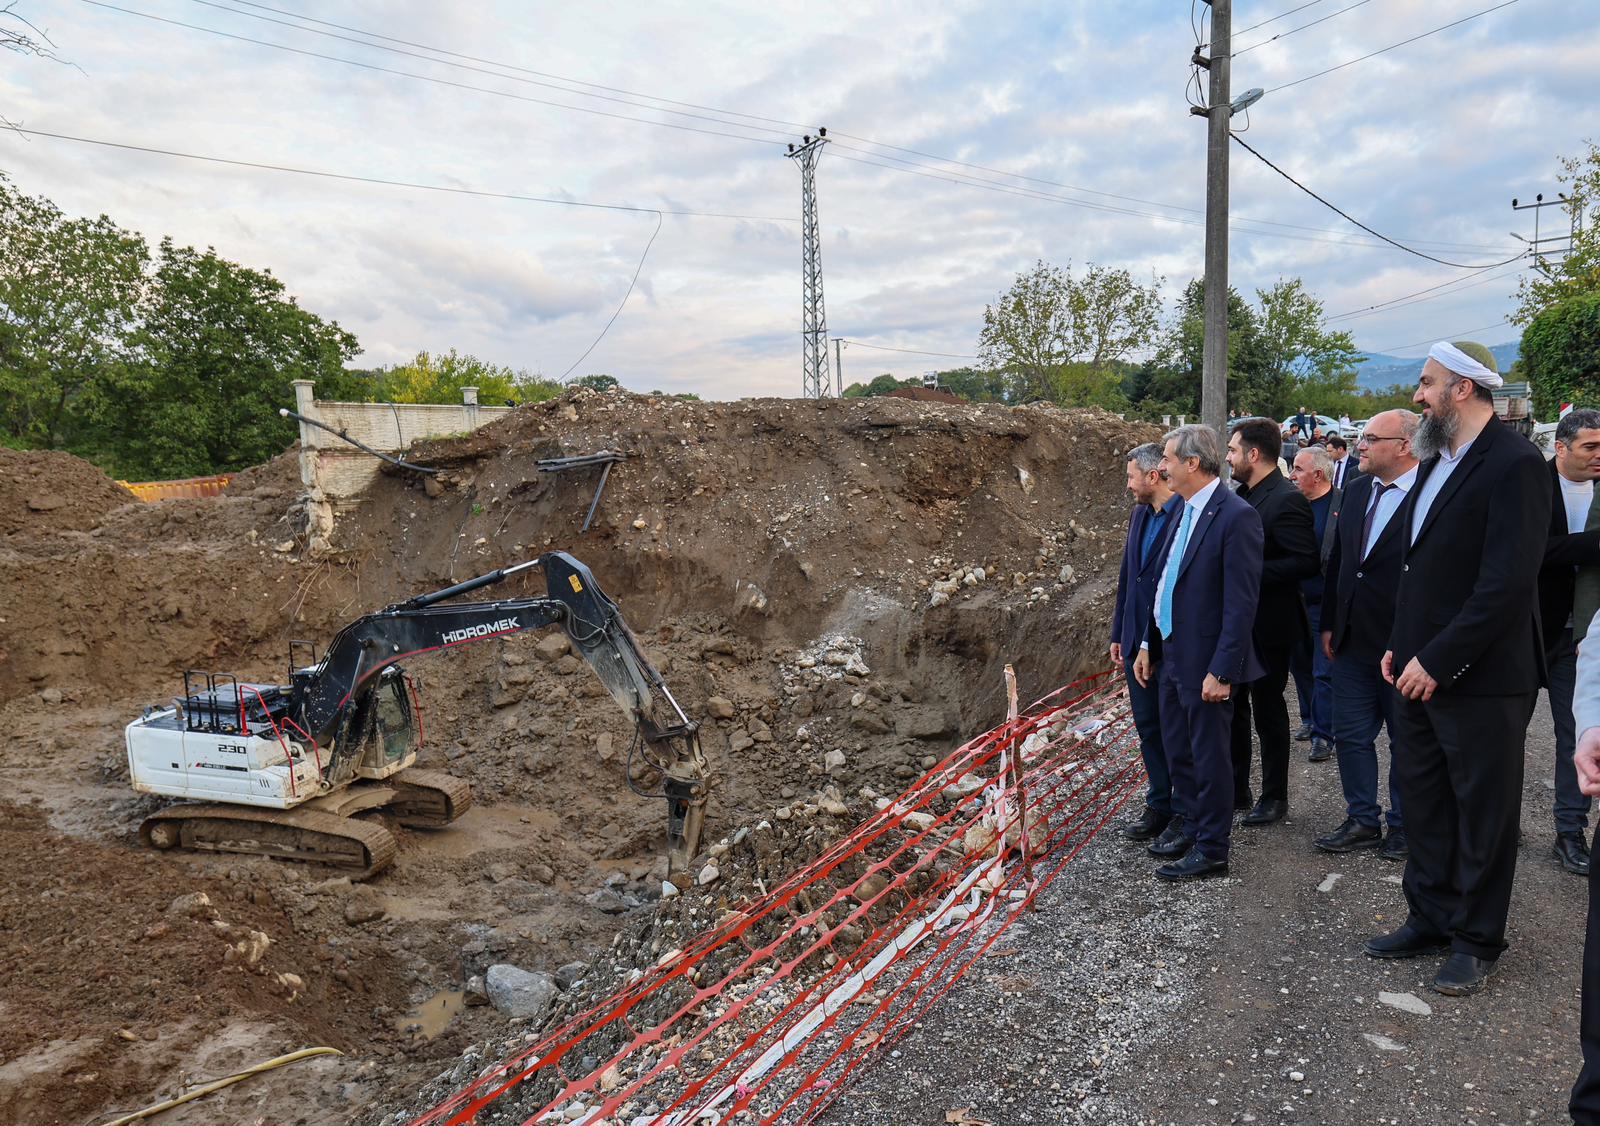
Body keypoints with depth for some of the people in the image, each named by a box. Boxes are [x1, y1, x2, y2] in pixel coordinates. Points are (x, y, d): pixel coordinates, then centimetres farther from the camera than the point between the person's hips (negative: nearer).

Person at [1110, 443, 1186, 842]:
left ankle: (1184, 812, 21)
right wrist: (1119, 634, 15)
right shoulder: (1139, 514, 10)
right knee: (1148, 726, 15)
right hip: (1138, 642, 8)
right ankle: (1159, 805, 28)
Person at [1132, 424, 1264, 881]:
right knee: (1177, 748, 21)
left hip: (1206, 662, -8)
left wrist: (1221, 671, -21)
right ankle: (1191, 821, 40)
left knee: (1209, 756, 6)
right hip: (1172, 653, 9)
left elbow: (1241, 603, -20)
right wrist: (1148, 644, 14)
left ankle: (1212, 849, 21)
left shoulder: (1236, 516, -19)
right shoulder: (1184, 510, 8)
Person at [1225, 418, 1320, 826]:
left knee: (1268, 709, 5)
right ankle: (1236, 789, 28)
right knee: (1232, 705, 15)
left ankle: (1274, 796, 21)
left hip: (1268, 624, -8)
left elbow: (1306, 561, -23)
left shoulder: (1286, 500, -18)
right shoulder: (1244, 495, 8)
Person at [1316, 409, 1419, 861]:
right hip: (1352, 643, 6)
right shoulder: (1356, 490, 6)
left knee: (1407, 742, 12)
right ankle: (1362, 821, 27)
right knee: (1351, 735, 13)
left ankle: (1403, 826, 28)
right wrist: (1329, 623, 12)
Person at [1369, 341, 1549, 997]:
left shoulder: (1513, 464, -16)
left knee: (1483, 813, 9)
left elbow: (1509, 582, -22)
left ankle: (1478, 941, 25)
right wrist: (1401, 645, 10)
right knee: (1423, 800, 17)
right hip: (1421, 668, 8)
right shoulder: (1436, 460, 10)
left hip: (1479, 678, -8)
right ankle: (1431, 918, 33)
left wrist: (1439, 659, -19)